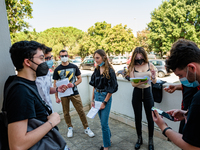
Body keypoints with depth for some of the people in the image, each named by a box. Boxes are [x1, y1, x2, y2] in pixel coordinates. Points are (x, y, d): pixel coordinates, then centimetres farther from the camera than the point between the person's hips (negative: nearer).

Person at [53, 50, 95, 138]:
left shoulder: (74, 67, 1)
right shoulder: (57, 70, 1)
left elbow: (80, 79, 4)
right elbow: (55, 84, 3)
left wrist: (73, 84, -16)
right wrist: (56, 97, -1)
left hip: (74, 93, 0)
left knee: (81, 111, 1)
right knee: (66, 113, 12)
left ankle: (86, 128, 16)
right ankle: (70, 128, 33)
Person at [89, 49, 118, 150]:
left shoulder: (110, 71, -14)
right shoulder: (97, 70, 5)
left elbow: (111, 89, -14)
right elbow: (94, 86, 9)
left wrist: (104, 102, -13)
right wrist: (92, 99, 6)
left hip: (105, 97, -6)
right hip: (97, 96, 6)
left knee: (104, 123, 2)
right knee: (102, 121, 18)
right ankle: (108, 139, 40)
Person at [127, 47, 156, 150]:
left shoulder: (150, 65, -3)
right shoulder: (132, 67, -6)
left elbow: (154, 82, -1)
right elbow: (133, 83, -12)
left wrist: (153, 76, -24)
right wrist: (140, 82, -33)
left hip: (147, 92, 0)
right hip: (137, 93, 0)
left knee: (150, 117, 7)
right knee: (138, 117, 11)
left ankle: (150, 140, 28)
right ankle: (139, 139, 33)